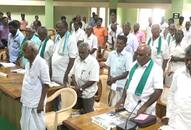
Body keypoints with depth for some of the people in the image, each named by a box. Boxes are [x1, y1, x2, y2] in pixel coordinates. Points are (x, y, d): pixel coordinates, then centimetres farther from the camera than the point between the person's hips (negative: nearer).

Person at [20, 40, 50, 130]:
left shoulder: (41, 63, -18)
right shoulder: (28, 63, 7)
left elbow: (46, 84, -18)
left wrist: (41, 102, -19)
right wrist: (23, 98, 14)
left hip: (36, 103, -8)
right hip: (26, 101, 8)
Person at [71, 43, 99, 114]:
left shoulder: (93, 62, -18)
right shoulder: (77, 60, 3)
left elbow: (93, 80, -21)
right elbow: (73, 73, 7)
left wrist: (81, 88, -15)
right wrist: (76, 86, -9)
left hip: (88, 94, -6)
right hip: (77, 92, 6)